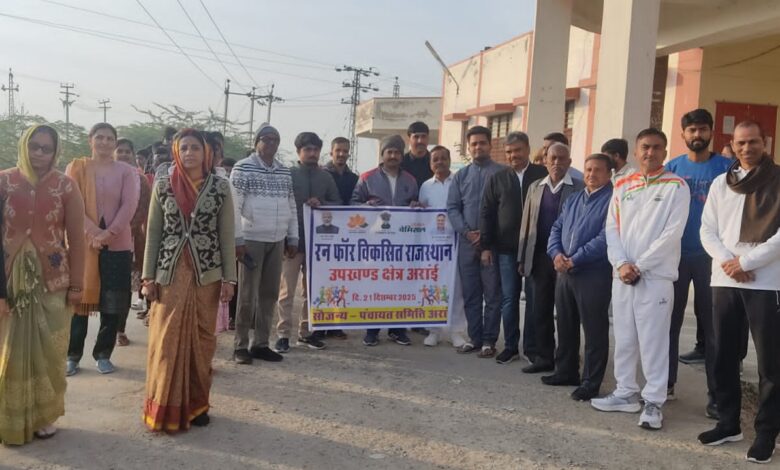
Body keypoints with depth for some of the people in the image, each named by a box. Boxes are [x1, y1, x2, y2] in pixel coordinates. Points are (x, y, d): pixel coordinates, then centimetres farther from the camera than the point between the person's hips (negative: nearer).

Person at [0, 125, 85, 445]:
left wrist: (76, 285, -3)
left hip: (53, 280, 0)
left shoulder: (65, 186, -1)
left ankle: (44, 415, 25)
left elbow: (76, 239, -1)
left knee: (48, 350, 8)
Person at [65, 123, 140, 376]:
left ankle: (103, 354, 16)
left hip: (117, 244, 1)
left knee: (112, 303, 3)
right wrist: (94, 232, -17)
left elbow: (129, 205, -5)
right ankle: (72, 355, 13)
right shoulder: (76, 167, 4)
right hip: (82, 243, -1)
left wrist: (109, 233, -17)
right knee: (80, 298, 2)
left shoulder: (126, 171, 5)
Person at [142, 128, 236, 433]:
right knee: (167, 338, 0)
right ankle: (165, 406, 11)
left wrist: (229, 278, -4)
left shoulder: (220, 187, 0)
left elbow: (227, 235, 0)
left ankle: (197, 403, 19)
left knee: (201, 339, 7)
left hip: (206, 274, 0)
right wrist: (148, 276, 0)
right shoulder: (163, 187, 3)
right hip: (170, 273, 0)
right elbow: (153, 233, 5)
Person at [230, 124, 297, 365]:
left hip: (277, 241, 5)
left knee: (269, 294, 8)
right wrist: (238, 240, -13)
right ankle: (240, 345, 9)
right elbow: (234, 206, -9)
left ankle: (261, 343, 17)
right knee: (247, 295, 0)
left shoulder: (285, 172, 12)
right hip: (251, 240, -5)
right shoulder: (243, 168, -4)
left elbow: (291, 206, 15)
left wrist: (293, 238, 11)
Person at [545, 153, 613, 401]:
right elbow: (557, 229, 14)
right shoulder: (572, 200, 18)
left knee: (594, 330, 0)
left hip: (594, 274, -7)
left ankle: (591, 382, 8)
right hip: (564, 272, 8)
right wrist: (556, 253, -6)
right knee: (565, 325, 15)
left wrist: (575, 259, -18)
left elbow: (606, 238, -17)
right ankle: (566, 371, 29)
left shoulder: (613, 200, -7)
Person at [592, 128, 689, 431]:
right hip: (622, 274, 5)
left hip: (656, 275, -5)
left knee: (653, 341, -3)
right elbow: (612, 229, 9)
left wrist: (639, 266, -12)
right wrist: (622, 264, -7)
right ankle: (625, 393, 23)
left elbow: (672, 233, -10)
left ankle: (654, 402, 5)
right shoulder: (622, 186, 13)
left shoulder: (676, 187, -2)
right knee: (624, 337, 11)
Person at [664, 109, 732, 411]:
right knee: (670, 319, 8)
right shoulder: (672, 167, 6)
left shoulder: (726, 167, 1)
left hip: (711, 255, -2)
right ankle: (666, 383, 19)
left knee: (713, 324, 3)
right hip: (675, 255, 2)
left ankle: (717, 393, 11)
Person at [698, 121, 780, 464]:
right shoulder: (720, 183, 12)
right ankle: (728, 422, 21)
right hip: (724, 281, 4)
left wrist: (746, 262, -13)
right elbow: (707, 230, 9)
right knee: (724, 357, 9)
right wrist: (726, 261, -8)